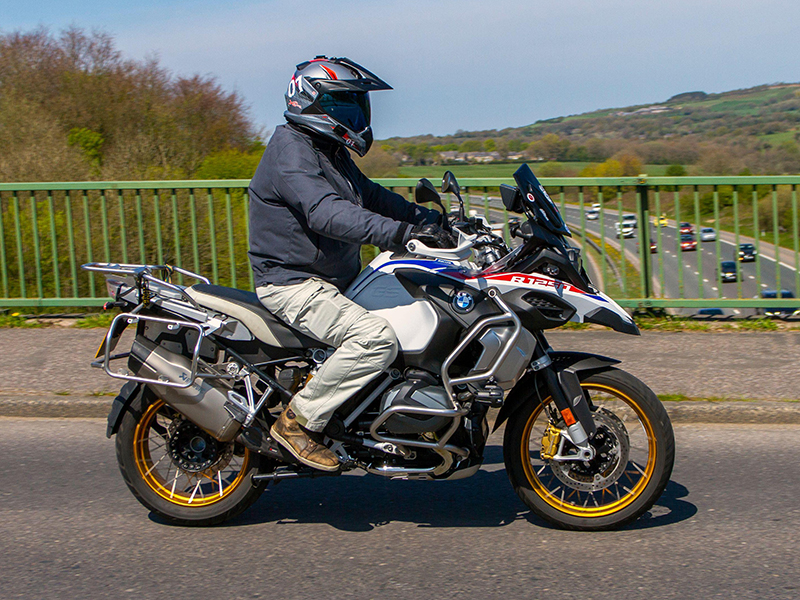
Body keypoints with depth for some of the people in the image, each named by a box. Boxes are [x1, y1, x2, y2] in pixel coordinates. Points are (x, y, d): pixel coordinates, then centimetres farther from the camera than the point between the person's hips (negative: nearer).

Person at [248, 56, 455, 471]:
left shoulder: (330, 152, 17)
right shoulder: (291, 153, -18)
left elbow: (370, 195, 25)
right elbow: (327, 213, -33)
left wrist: (431, 220, 15)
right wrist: (399, 233, -42)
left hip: (336, 279, 11)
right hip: (292, 283, -11)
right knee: (376, 338, -29)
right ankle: (298, 421, -17)